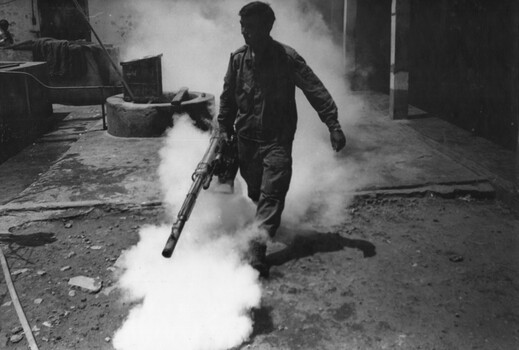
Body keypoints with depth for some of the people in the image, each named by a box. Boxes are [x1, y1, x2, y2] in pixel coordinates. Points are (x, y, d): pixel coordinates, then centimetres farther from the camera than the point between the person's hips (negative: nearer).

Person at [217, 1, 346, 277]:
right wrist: (224, 130, 8)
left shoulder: (287, 57, -9)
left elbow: (315, 90, -11)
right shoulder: (237, 58, 3)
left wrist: (333, 125, -17)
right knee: (255, 192, 13)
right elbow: (228, 98, 12)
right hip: (246, 138, 4)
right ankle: (267, 228, 37)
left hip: (278, 138, -4)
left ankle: (257, 248, -14)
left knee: (271, 194, -11)